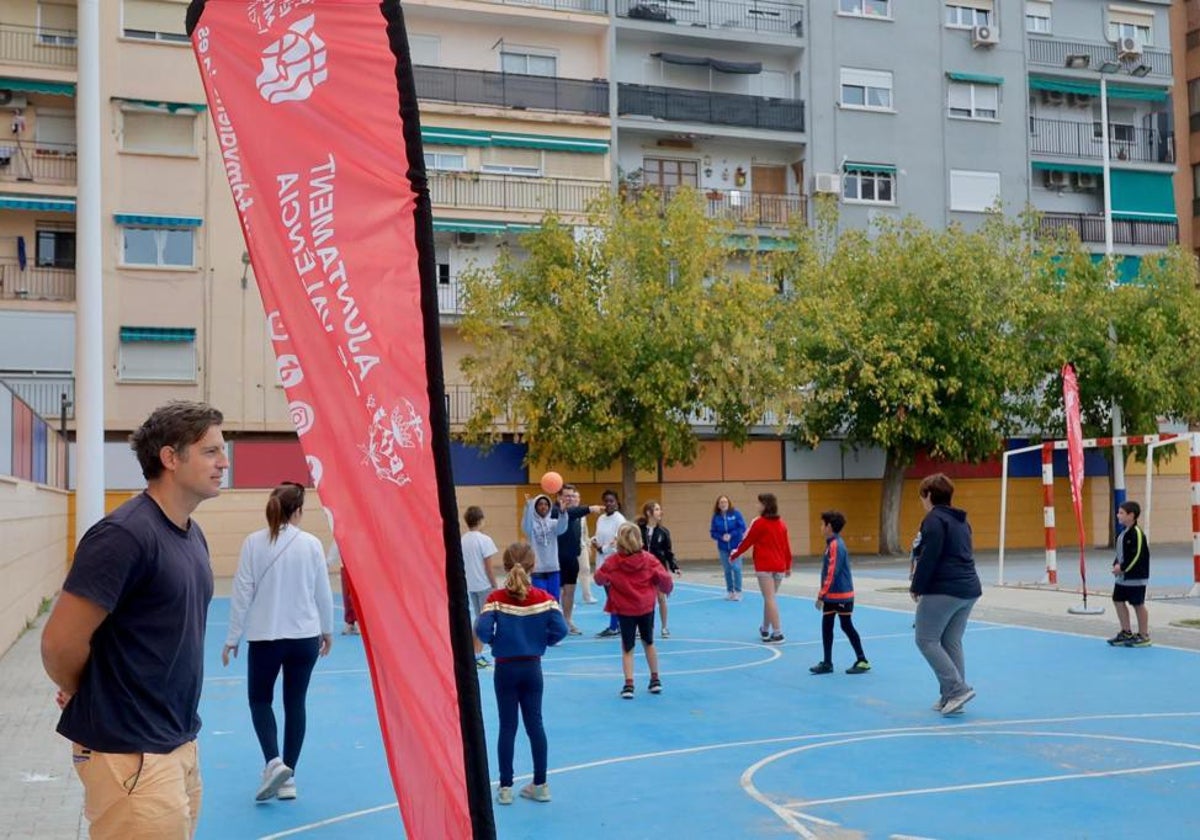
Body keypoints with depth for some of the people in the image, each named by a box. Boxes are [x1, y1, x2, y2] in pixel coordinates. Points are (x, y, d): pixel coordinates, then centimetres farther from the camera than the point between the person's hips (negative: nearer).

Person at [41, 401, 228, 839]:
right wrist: (93, 698, -1)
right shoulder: (125, 534, -19)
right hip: (132, 753, -8)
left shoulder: (193, 535, 9)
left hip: (180, 742, 8)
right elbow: (60, 642, -19)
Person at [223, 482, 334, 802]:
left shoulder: (254, 543, -7)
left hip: (265, 637, -1)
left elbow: (242, 594, -6)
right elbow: (323, 593, 2)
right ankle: (288, 778, 17)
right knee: (295, 702, 12)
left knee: (260, 699, 16)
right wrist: (327, 630, 18)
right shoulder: (311, 544, -5)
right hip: (305, 637, 1)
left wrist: (232, 638, 4)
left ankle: (274, 762, -4)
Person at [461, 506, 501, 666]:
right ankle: (477, 655, -1)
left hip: (470, 586, 6)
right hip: (484, 585, -6)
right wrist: (495, 586, -7)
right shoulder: (484, 540, -14)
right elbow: (489, 567, -14)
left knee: (479, 618, 18)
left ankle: (475, 654, 21)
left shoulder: (462, 540, 3)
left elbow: (461, 565, 9)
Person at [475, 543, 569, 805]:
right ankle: (540, 784, 17)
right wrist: (541, 641, 3)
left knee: (507, 727, 7)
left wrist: (494, 640, -2)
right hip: (532, 667, 2)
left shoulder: (496, 598, -13)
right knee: (535, 724, 11)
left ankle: (505, 787, 13)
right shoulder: (543, 598, -8)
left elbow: (482, 629, -22)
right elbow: (560, 629, -14)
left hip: (505, 668, -1)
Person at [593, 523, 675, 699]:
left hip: (624, 610, -2)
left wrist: (610, 581, 20)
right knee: (648, 643, 21)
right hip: (646, 607, 2)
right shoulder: (648, 559, -9)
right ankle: (655, 680, 28)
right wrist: (667, 588, 11)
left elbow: (599, 578, -2)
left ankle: (629, 684, -4)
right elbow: (663, 577, -11)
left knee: (627, 648, 7)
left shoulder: (612, 562, -12)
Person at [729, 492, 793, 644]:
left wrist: (734, 555, 13)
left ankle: (778, 633, -9)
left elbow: (746, 541, -2)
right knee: (770, 598, 18)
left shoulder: (759, 522, -9)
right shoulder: (781, 524, 7)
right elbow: (787, 546, 11)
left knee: (770, 599, -5)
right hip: (780, 567, 6)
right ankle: (765, 630, 30)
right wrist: (788, 566, 22)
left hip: (764, 567, -6)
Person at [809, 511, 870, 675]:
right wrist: (823, 594, 16)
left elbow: (832, 573, -22)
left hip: (841, 595, -9)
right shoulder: (831, 544, 10)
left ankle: (862, 661, 10)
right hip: (831, 595, 9)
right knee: (826, 626, 9)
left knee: (847, 626, -1)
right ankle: (827, 663, 14)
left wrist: (821, 594, -20)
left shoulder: (836, 545, -19)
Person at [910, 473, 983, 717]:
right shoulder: (961, 520, 17)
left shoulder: (934, 520, -10)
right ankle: (952, 696, 13)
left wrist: (916, 587, -6)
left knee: (926, 640, -1)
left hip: (943, 590, -9)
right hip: (969, 589, 9)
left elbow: (929, 558, -17)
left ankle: (958, 689, -9)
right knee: (951, 643, 13)